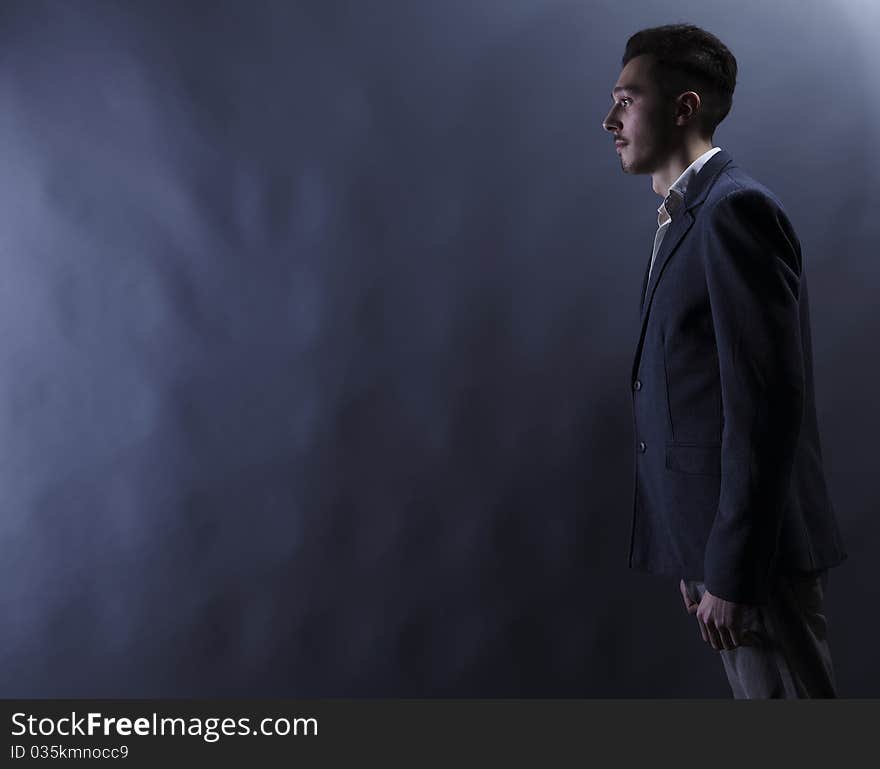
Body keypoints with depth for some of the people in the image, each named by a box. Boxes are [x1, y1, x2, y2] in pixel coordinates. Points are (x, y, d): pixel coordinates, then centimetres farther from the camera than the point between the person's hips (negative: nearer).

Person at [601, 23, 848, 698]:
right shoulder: (685, 217, 15)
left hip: (756, 545, -9)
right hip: (716, 537, 9)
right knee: (760, 693, 21)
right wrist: (701, 560, 16)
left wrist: (731, 571, -19)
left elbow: (766, 403, -21)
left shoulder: (735, 209, -15)